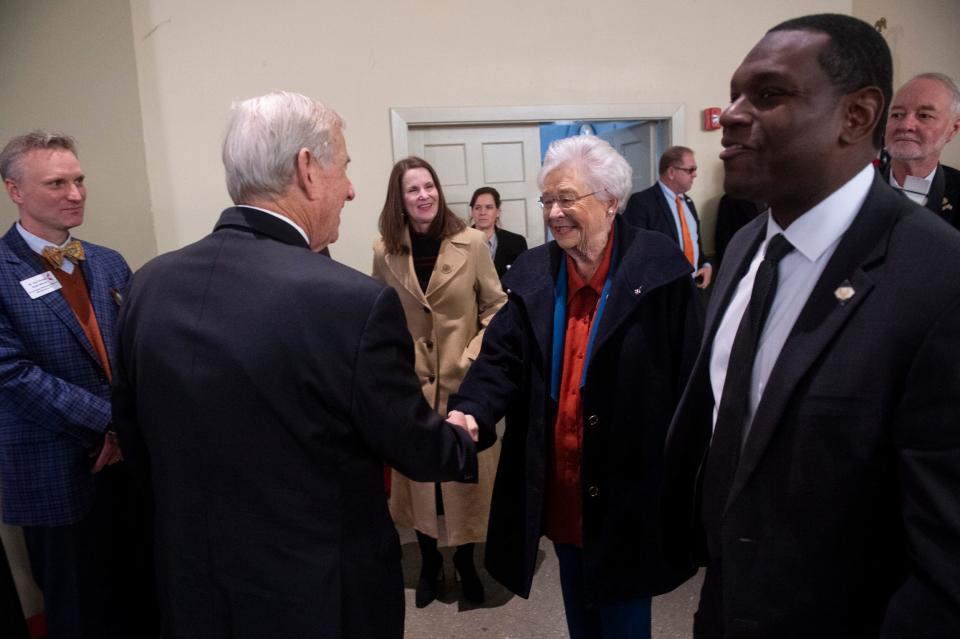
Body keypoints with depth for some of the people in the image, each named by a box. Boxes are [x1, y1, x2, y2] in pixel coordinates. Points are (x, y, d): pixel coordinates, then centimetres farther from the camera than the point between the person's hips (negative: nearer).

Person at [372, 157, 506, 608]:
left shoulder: (471, 243, -8)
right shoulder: (385, 252, -4)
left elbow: (496, 305, -1)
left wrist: (475, 355, -10)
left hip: (463, 379, -1)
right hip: (411, 381, 1)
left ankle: (465, 562, 33)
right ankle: (429, 561, 34)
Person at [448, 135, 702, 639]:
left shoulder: (659, 266, -12)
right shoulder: (531, 273, 1)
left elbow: (690, 374, -10)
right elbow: (502, 357, -3)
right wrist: (470, 411, -23)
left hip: (628, 479, -4)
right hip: (558, 480, 4)